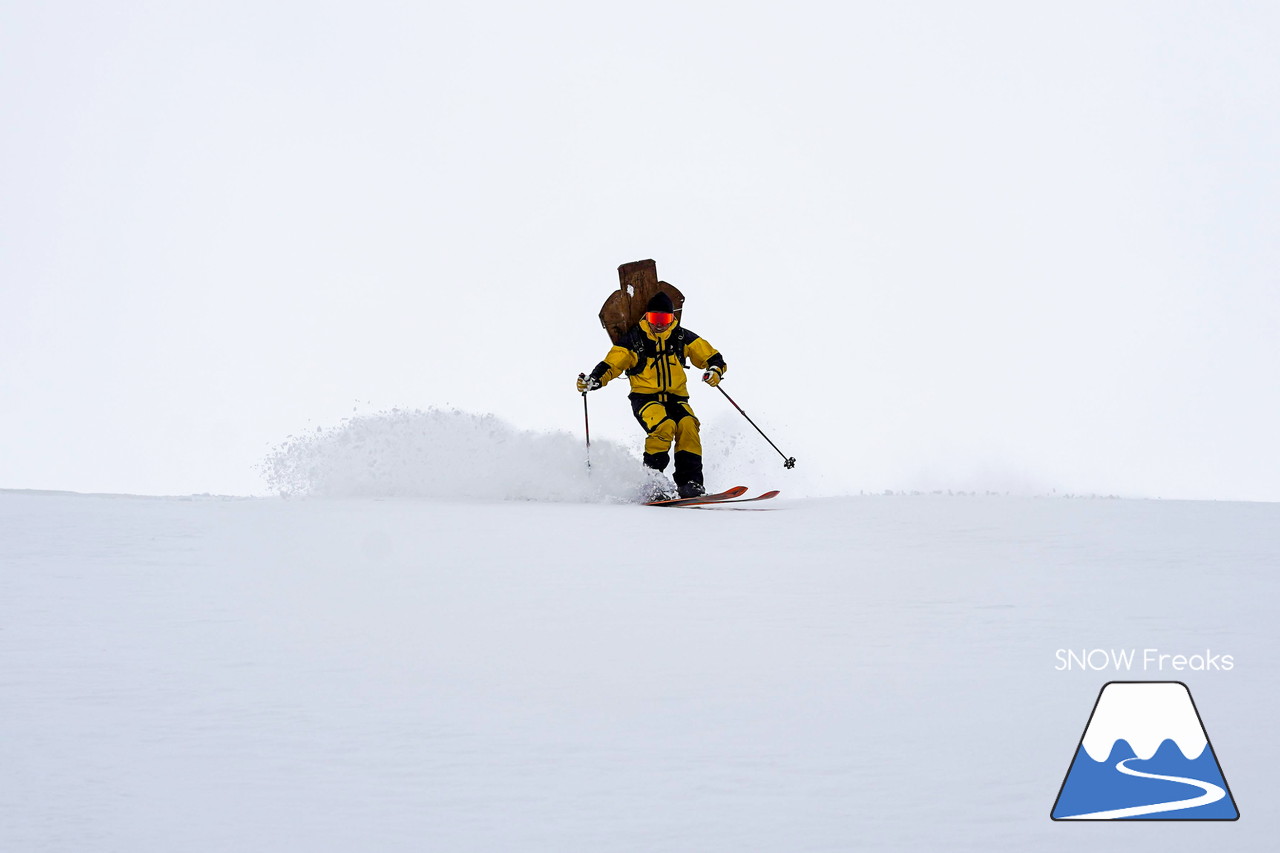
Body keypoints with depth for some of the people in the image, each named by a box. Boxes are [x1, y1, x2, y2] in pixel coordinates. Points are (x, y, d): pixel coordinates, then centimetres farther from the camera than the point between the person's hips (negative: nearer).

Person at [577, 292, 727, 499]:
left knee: (688, 425, -28)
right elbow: (611, 364, -2)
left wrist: (715, 370, -18)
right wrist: (593, 381, -20)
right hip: (645, 397, -3)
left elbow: (711, 356, 5)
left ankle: (689, 482, -27)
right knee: (664, 426, -33)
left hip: (676, 397, 3)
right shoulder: (634, 339, -1)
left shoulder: (681, 337, 4)